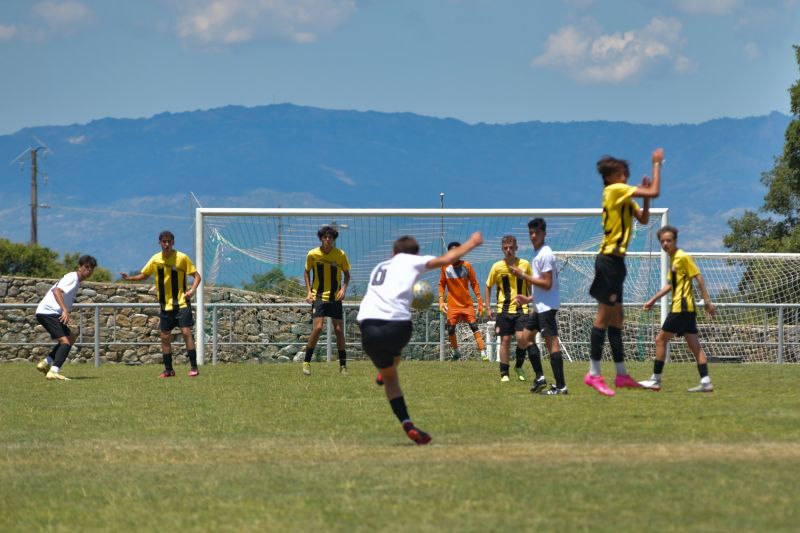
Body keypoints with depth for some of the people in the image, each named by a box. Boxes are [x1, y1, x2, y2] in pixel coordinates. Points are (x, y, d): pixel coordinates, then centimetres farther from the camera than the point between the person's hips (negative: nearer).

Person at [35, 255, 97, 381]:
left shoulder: (76, 280, 18)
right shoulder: (72, 277, -13)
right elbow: (57, 291, -28)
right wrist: (65, 310, -38)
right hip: (48, 312, -10)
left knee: (70, 338, 18)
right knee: (66, 341, -19)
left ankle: (46, 363, 15)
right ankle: (54, 371, -30)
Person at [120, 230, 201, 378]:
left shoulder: (182, 258, -7)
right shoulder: (156, 259, 3)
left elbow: (196, 275, -2)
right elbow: (144, 275, 16)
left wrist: (192, 289, -19)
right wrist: (129, 278, -2)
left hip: (181, 303, -4)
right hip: (165, 304, 4)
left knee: (186, 332, -15)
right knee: (165, 337, 5)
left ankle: (193, 367, -10)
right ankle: (168, 370, 16)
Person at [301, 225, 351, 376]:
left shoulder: (340, 255, -4)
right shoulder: (312, 254, -5)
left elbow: (346, 274, 8)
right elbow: (307, 272, 10)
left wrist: (344, 288, -9)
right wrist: (308, 291, -1)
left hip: (335, 297, 1)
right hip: (318, 296, -1)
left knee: (339, 330, 0)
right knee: (317, 328, -16)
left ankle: (343, 365, 11)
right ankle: (306, 362, -3)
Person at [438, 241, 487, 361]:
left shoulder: (466, 265, -3)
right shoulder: (445, 267, -2)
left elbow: (474, 284, 1)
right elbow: (441, 284, 7)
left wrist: (479, 301, -4)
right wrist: (441, 301, -3)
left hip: (467, 303, -1)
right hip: (452, 305, 1)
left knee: (474, 326, -11)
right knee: (450, 328, -3)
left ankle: (483, 353, -14)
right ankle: (456, 352, 18)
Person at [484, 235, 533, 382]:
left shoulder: (524, 265, -1)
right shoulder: (497, 267, -1)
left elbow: (530, 285, 11)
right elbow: (488, 286, 10)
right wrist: (488, 308, 5)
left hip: (521, 308, 0)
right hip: (504, 309, 0)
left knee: (521, 337, -15)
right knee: (505, 340, 1)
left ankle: (519, 366, 9)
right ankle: (504, 373, 11)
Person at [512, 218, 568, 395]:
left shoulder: (545, 254, -14)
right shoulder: (537, 254, 17)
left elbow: (547, 284, -20)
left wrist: (523, 276, -16)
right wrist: (529, 299, 20)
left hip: (547, 306, -11)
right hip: (540, 306, 11)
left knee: (551, 342, -12)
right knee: (527, 335, 17)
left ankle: (560, 386, -14)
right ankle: (540, 377, 18)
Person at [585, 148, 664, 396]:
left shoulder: (624, 197, 18)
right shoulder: (616, 190, -10)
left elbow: (643, 219, 16)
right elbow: (655, 192, -14)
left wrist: (644, 196, 4)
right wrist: (657, 164, -4)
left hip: (614, 261, 10)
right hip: (610, 259, -10)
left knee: (615, 317, 11)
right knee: (604, 315, -10)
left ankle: (621, 375, 15)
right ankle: (594, 373, -11)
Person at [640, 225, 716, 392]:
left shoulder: (683, 257, -10)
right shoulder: (673, 259, 17)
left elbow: (698, 277, -13)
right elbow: (670, 284, 27)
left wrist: (707, 301, -16)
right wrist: (653, 300, 27)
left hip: (681, 307, -9)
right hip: (688, 309, 9)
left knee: (660, 339, -3)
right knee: (694, 346, 5)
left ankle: (655, 380, 1)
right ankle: (705, 382, 0)